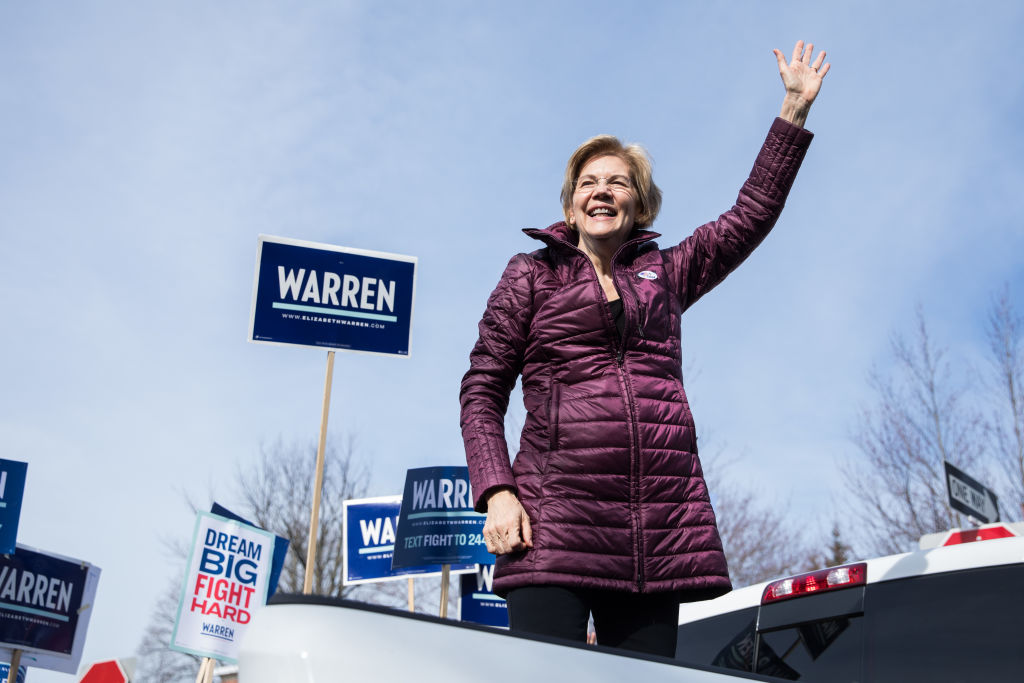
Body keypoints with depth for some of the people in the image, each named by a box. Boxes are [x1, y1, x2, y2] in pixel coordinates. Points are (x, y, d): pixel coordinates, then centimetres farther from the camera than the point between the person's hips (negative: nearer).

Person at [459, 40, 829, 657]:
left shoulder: (665, 275, 20)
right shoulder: (531, 276, 13)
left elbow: (752, 214, 21)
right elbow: (482, 392, 8)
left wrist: (796, 108, 20)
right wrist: (497, 493, -6)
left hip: (660, 529, 3)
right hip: (557, 525, -3)